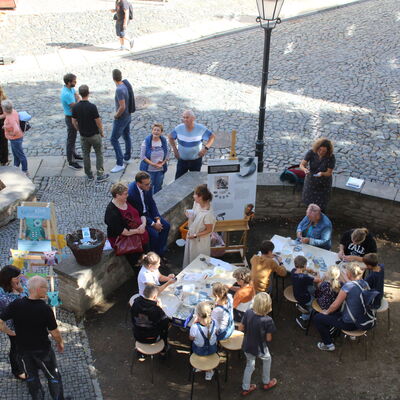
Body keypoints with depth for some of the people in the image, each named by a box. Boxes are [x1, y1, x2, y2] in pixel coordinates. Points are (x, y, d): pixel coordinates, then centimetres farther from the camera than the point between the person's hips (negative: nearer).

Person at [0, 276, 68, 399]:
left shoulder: (16, 304, -17)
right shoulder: (45, 309, -28)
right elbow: (54, 333, -19)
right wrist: (60, 343, 1)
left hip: (23, 347, 4)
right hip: (42, 349, -4)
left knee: (31, 375, 25)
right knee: (53, 376, 18)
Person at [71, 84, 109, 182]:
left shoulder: (75, 107, -7)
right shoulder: (92, 107, -22)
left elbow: (74, 122, 2)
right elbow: (98, 121, -16)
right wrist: (101, 132, 0)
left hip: (83, 136, 4)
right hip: (94, 134, -4)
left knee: (86, 154, 16)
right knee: (99, 154, 9)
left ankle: (89, 175, 24)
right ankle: (100, 175, 9)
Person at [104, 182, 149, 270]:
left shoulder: (128, 202, 8)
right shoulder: (111, 211, -15)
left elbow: (141, 214, 13)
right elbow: (120, 231, -20)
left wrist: (143, 224, -8)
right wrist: (136, 231, -17)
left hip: (139, 232, 7)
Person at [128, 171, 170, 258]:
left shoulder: (147, 186, -12)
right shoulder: (131, 193, -32)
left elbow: (152, 203, 2)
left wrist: (157, 219, -10)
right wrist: (153, 224, -21)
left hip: (147, 212, 7)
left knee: (166, 226, -2)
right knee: (154, 233, -21)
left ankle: (160, 252, 12)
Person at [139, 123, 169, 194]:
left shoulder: (164, 141, -1)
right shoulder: (146, 141, -13)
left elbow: (167, 155, 6)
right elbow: (142, 156, -13)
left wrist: (163, 163, -12)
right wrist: (153, 164, -19)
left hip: (160, 170, 4)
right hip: (149, 169, -4)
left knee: (158, 188, 17)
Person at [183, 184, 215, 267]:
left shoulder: (208, 213, -34)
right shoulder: (196, 203, -12)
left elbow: (209, 230, -22)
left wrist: (195, 235, -21)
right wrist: (189, 214, -14)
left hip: (200, 241, -8)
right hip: (191, 234, 8)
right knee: (189, 256, 28)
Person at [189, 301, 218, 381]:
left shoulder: (195, 327, -36)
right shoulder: (214, 323, -28)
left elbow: (191, 338, -14)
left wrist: (194, 322, -15)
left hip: (199, 351, -1)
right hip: (212, 350, 1)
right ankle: (208, 371, 42)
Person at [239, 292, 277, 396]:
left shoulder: (248, 313, -19)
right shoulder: (268, 320, -29)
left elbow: (240, 328, -8)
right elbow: (268, 339, -19)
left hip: (247, 346, 4)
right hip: (259, 348, -3)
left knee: (249, 365, 27)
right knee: (267, 359, 30)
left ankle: (245, 388, 41)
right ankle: (266, 383, 47)